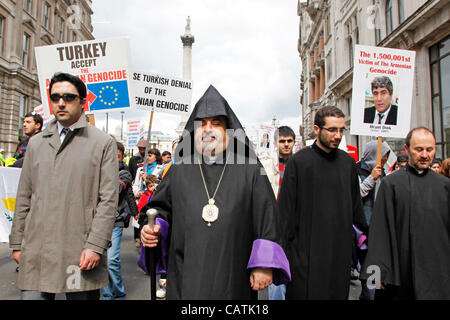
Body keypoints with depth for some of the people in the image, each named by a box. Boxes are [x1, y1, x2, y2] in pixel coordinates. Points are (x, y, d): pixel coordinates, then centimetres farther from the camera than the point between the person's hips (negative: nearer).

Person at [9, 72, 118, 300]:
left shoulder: (103, 143, 1)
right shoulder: (36, 143, 14)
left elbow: (108, 200, -6)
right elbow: (24, 197, 15)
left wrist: (95, 246, -12)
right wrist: (17, 243, 10)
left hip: (81, 254, -3)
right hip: (36, 254, 3)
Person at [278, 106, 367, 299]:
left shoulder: (348, 162, 7)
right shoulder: (298, 162, -7)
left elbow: (356, 205, 14)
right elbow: (286, 209, -6)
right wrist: (284, 250, -8)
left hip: (341, 250, 4)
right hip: (306, 252, -4)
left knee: (338, 293, 11)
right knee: (306, 293, 1)